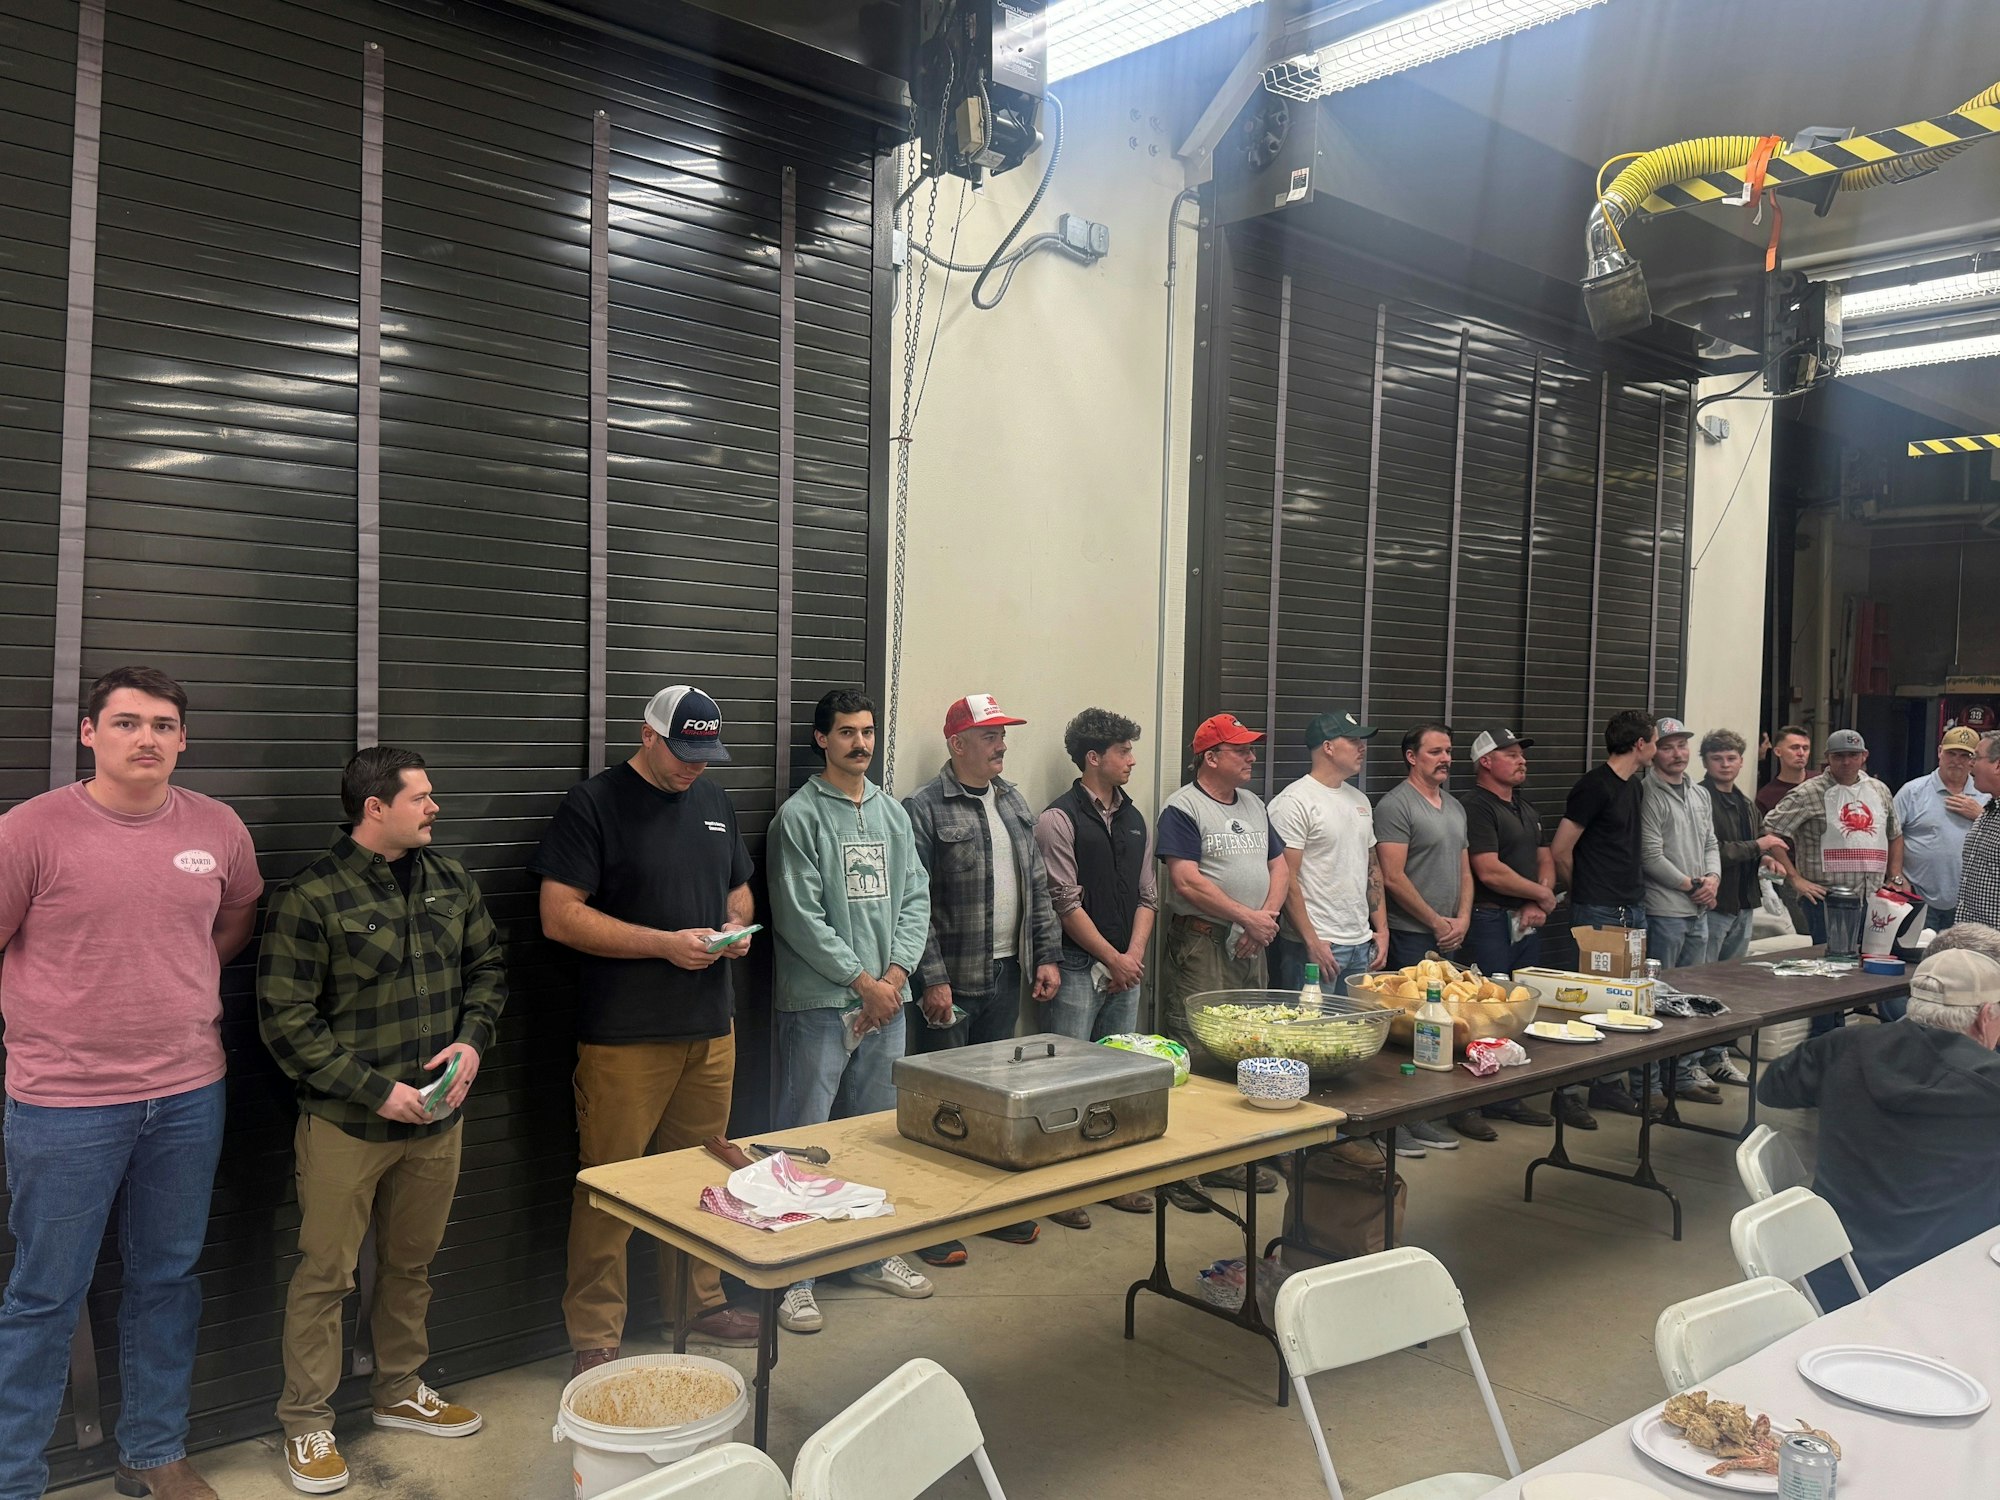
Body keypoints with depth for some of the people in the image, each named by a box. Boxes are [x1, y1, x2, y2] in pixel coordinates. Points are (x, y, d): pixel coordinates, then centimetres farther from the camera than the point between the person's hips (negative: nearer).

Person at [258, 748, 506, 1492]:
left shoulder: (450, 881, 4)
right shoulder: (310, 898, -15)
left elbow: (487, 966, 13)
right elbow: (285, 1019, -15)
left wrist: (472, 1039, -5)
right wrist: (376, 1090, -17)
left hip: (437, 1118, 6)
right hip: (346, 1125, -5)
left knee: (412, 1263, 19)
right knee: (325, 1274, 6)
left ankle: (401, 1391, 37)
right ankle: (307, 1423, 23)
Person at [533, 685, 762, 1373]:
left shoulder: (715, 803, 13)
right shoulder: (593, 804, -7)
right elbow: (560, 916, -13)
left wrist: (736, 927, 0)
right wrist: (665, 943, -18)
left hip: (710, 1029, 6)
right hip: (624, 1038, -6)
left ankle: (698, 1303, 31)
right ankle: (594, 1337, 13)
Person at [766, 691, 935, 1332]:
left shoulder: (894, 813, 12)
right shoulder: (799, 816, -7)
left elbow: (916, 898, 9)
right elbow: (800, 918, -12)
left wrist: (896, 974, -5)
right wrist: (863, 981, -11)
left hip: (884, 1002, 6)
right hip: (817, 1005, -6)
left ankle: (872, 1255, 29)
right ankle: (791, 1276, 9)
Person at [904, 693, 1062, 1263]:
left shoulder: (1014, 804, 12)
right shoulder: (924, 808, -11)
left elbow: (1037, 886, 15)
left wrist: (1047, 955, 8)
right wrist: (932, 978, -17)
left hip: (1005, 978, 7)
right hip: (951, 984, -7)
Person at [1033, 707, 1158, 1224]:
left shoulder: (1133, 819, 13)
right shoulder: (1059, 819, -9)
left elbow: (1147, 895, 13)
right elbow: (1065, 904, -12)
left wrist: (1134, 955, -1)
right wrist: (1113, 959, -9)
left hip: (1125, 967, 7)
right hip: (1079, 967, -6)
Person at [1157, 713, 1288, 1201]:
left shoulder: (1254, 806, 17)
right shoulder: (1183, 809, -8)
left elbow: (1279, 866, 17)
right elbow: (1187, 883, -16)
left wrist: (1269, 915, -2)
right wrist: (1249, 917, -13)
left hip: (1251, 946, 8)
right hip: (1200, 943, -7)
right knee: (1195, 1054, -8)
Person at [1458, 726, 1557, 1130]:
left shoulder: (1526, 806, 18)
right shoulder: (1476, 806, -11)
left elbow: (1545, 859, 18)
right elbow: (1489, 871, -18)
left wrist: (1538, 905, -1)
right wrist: (1542, 893, -4)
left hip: (1527, 922, 9)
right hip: (1491, 922, -8)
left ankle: (1510, 1098, 20)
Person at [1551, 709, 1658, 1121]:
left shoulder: (1635, 786, 14)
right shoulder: (1594, 786, -13)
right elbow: (1560, 851, -12)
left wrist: (1633, 890, 13)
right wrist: (1585, 891, 1)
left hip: (1633, 910, 9)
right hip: (1598, 914, -9)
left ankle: (1608, 1085, 24)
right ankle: (1565, 1091, 4)